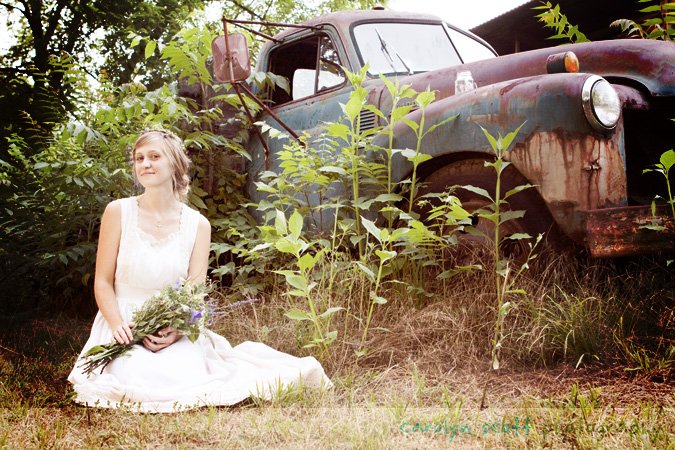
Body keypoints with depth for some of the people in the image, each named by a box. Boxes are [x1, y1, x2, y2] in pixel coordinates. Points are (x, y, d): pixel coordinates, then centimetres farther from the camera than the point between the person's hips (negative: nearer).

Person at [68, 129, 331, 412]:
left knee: (185, 386, -26)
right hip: (123, 326, -1)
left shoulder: (197, 225, 3)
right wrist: (117, 325, -17)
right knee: (136, 386, -30)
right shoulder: (118, 212, 0)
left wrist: (176, 330, -20)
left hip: (174, 329, 1)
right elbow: (103, 282, 1)